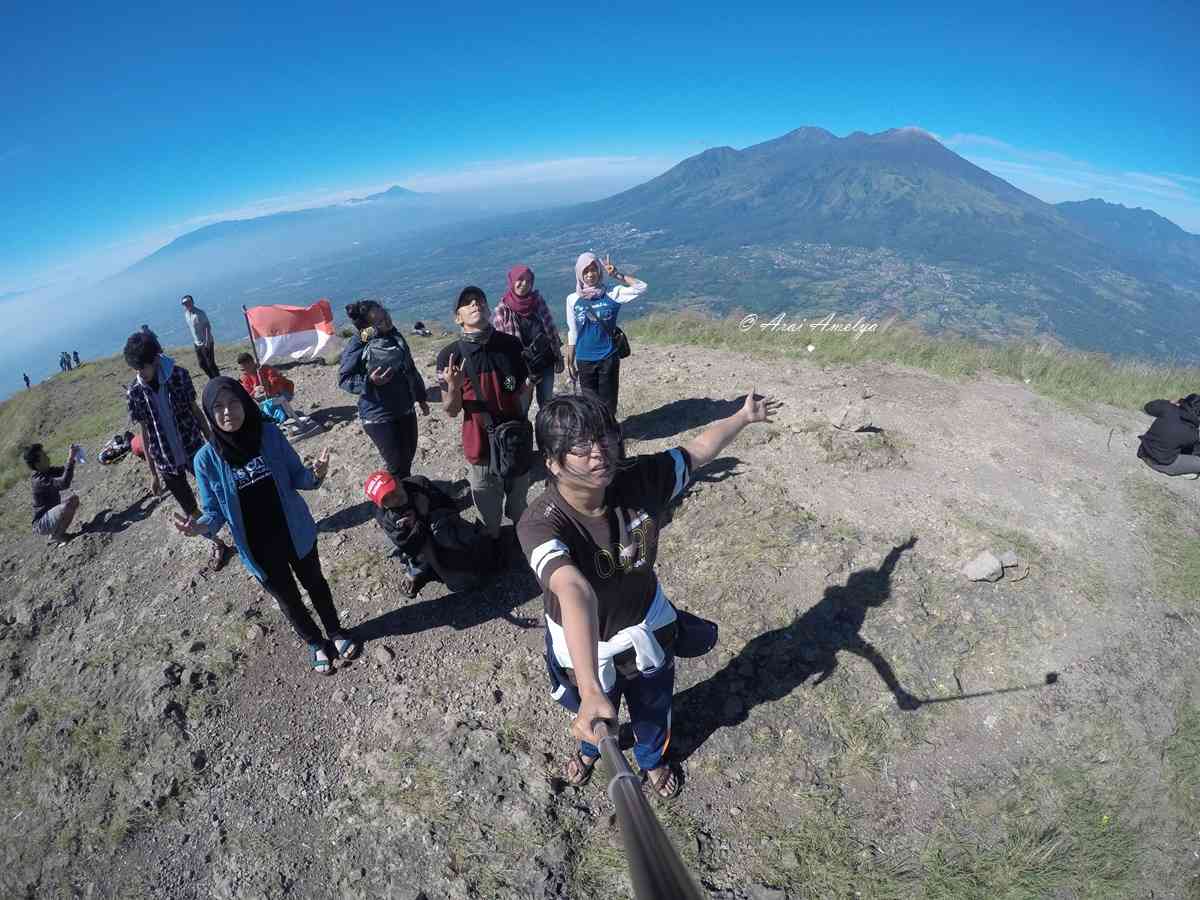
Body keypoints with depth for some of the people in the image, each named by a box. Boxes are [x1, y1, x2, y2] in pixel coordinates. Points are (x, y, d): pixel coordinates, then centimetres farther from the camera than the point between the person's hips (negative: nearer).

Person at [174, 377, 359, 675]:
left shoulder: (270, 434, -15)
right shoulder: (207, 458, -16)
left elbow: (296, 477, -5)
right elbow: (215, 512, -7)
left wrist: (315, 474, -27)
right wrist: (200, 526, -29)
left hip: (297, 534, 0)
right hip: (259, 550, 0)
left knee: (315, 583, 22)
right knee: (288, 599, 20)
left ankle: (335, 632, 48)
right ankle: (315, 643, 47)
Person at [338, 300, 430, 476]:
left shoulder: (394, 334, 3)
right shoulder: (357, 346, -16)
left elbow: (410, 368, 13)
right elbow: (344, 379, -12)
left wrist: (421, 397, 19)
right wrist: (369, 381, -29)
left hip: (406, 410, 6)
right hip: (379, 416, -6)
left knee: (408, 456, 18)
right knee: (396, 464, -3)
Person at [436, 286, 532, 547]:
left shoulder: (511, 345, -8)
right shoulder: (450, 356, -13)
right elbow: (452, 411, -8)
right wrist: (453, 387, -26)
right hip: (481, 445, -2)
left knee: (519, 501, 23)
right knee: (489, 507, 16)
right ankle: (494, 542, 43)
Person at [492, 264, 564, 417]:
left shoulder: (538, 300, -2)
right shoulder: (502, 310, -12)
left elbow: (551, 328, 5)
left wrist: (558, 355, 6)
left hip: (546, 362, 3)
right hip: (522, 367, -3)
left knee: (547, 403, 12)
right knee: (522, 406, 4)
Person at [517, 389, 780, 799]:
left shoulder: (638, 479, -26)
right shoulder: (540, 523, -38)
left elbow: (697, 451, -8)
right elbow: (575, 593, -54)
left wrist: (743, 417, 4)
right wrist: (591, 691, -64)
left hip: (646, 627, 3)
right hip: (583, 644, -2)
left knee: (653, 705, 32)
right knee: (594, 716, 31)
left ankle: (652, 758, 69)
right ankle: (589, 747, 71)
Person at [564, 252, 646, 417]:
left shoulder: (611, 294, -4)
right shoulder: (573, 299, -1)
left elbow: (641, 288, -10)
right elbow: (572, 333, 5)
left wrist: (617, 275, -13)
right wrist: (570, 362, 6)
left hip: (609, 357, -1)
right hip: (584, 360, 1)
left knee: (608, 402, 6)